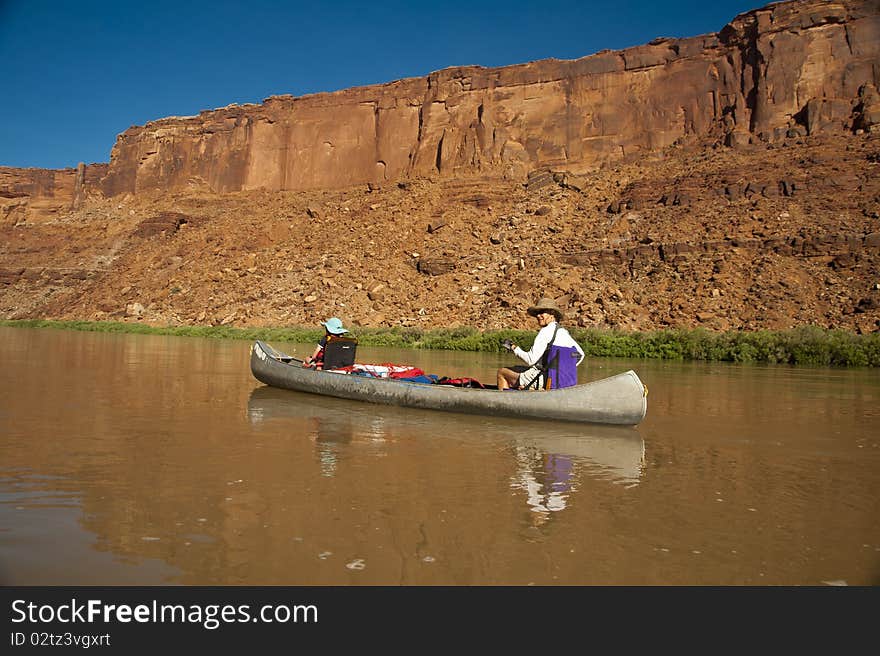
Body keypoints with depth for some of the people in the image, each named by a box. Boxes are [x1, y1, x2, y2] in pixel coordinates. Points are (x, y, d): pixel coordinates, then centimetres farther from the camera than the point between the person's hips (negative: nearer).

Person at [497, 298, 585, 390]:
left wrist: (514, 348, -5)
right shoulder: (564, 332, 9)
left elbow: (531, 360, -20)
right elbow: (580, 355, 18)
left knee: (501, 372, 9)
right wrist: (563, 371, 20)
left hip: (543, 381, -8)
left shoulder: (546, 331, -15)